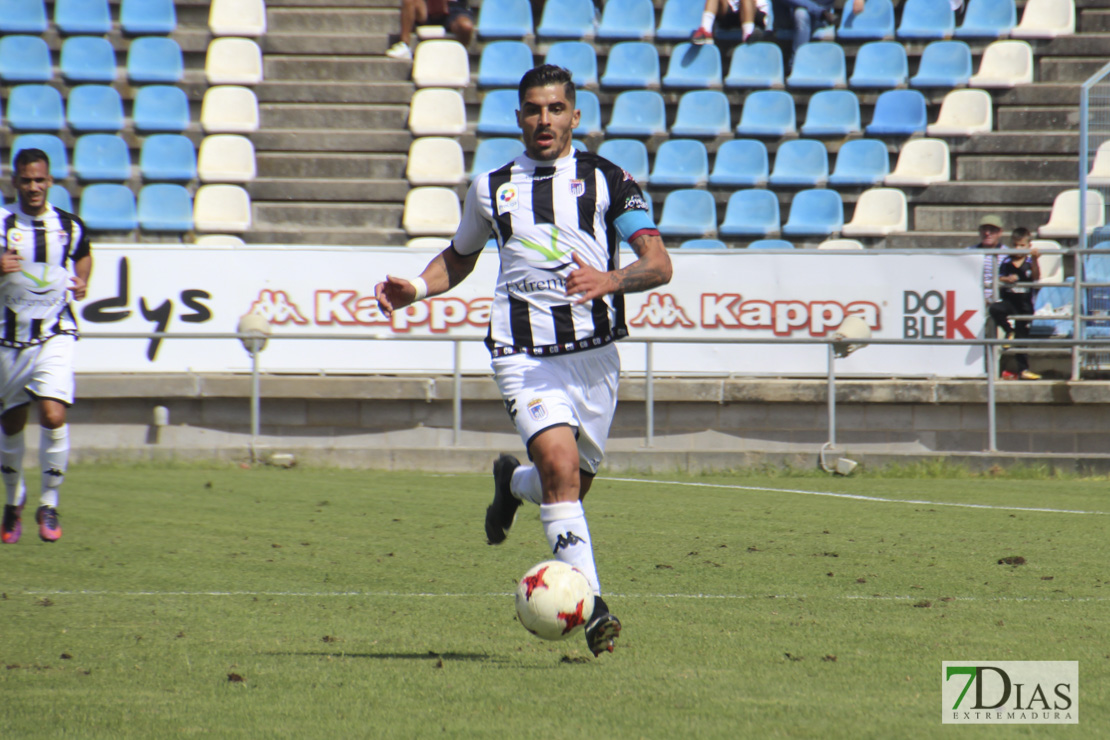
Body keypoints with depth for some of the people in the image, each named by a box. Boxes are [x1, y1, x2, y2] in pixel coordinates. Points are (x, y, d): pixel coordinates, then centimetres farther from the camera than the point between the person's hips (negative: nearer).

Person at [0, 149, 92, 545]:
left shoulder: (70, 226, 3)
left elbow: (83, 255, 24)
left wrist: (82, 281, 5)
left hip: (55, 335, 0)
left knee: (54, 416, -16)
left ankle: (49, 503, -2)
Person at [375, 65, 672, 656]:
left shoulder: (606, 180, 4)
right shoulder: (492, 187, 11)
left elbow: (658, 263, -4)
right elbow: (460, 256, 28)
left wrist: (610, 279, -24)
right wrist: (415, 288, 9)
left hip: (594, 354, 1)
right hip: (523, 355, -1)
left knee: (573, 485, 11)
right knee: (560, 463, -23)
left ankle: (512, 483, 47)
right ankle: (591, 608, -25)